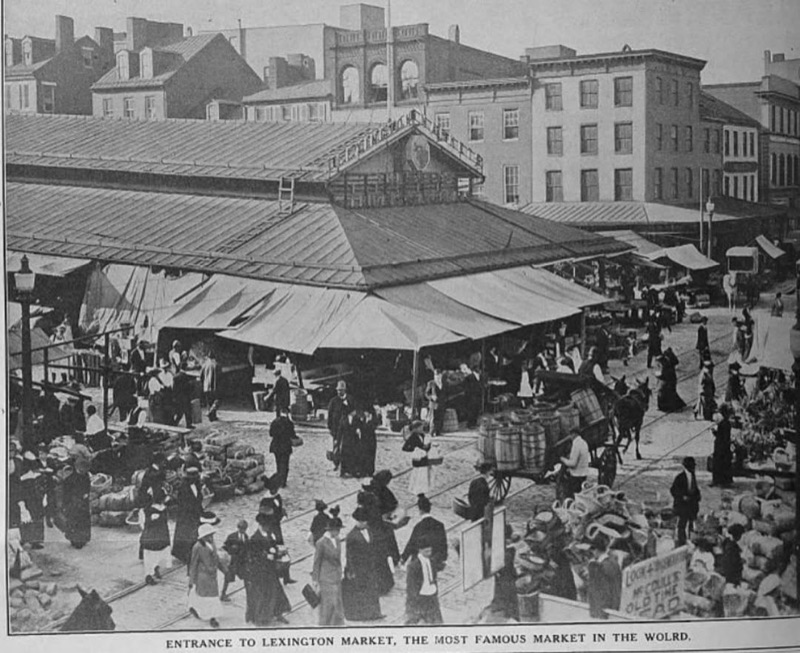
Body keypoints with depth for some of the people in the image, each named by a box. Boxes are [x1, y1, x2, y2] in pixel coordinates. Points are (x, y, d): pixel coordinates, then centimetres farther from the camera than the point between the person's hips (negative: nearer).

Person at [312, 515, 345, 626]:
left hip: (337, 579, 7)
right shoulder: (321, 543, -14)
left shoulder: (337, 541, 8)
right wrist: (315, 581, -8)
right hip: (326, 580, -7)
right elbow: (316, 563, -10)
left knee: (338, 606, 10)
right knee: (327, 606, -2)